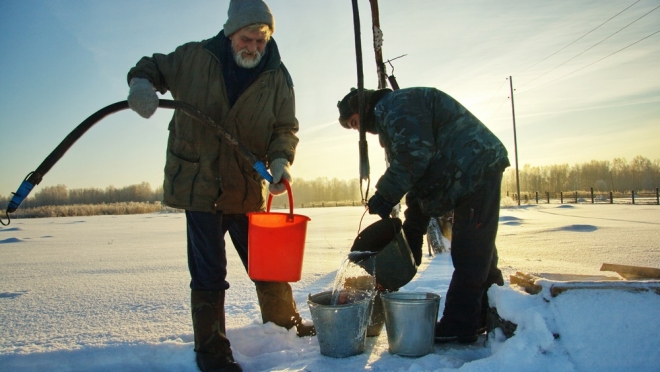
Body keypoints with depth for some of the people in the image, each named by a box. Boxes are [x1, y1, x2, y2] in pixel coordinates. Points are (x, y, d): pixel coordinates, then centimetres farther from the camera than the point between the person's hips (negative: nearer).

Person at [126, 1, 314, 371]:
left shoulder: (278, 77, -1)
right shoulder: (195, 57, -4)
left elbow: (286, 128, 0)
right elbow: (153, 66, 10)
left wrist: (281, 160, -19)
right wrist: (141, 83, -14)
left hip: (250, 189, 2)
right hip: (199, 184, -2)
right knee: (209, 273, 1)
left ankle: (286, 321, 38)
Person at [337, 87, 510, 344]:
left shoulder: (394, 105, -9)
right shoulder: (388, 120, 23)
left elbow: (414, 155, -25)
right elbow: (418, 178, 22)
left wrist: (386, 195, -18)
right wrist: (411, 229, 19)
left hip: (477, 167, -11)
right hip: (476, 172, 11)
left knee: (469, 253, -9)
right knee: (479, 250, 16)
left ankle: (458, 326, -4)